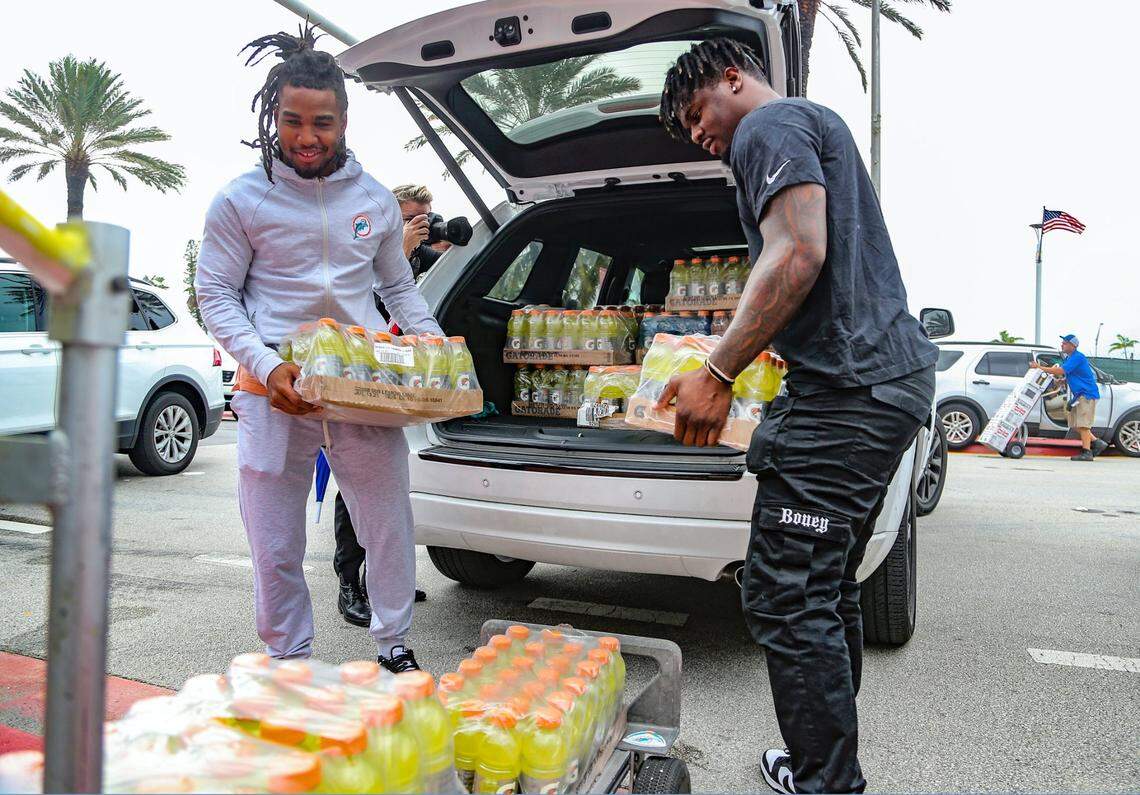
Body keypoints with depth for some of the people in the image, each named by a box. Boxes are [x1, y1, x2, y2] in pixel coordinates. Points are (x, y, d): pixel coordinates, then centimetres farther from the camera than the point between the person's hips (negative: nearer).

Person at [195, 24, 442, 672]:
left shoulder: (376, 200, 9)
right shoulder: (242, 200, 1)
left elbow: (399, 285, 19)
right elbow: (216, 295, 0)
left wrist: (434, 346, 3)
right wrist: (268, 366, -15)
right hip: (275, 393, -1)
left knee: (391, 528, 8)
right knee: (276, 550, 7)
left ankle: (394, 646, 28)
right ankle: (291, 663, 26)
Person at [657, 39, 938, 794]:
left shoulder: (768, 126, -4)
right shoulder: (817, 123, 28)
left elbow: (799, 255, -21)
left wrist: (717, 376, -18)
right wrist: (752, 352, 32)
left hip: (847, 392, -11)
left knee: (787, 598, -7)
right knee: (828, 590, 16)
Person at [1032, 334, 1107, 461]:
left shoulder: (1077, 357, -17)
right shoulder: (1068, 358, 15)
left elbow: (1061, 371, -25)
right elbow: (1061, 373, 17)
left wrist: (1040, 367, -20)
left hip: (1087, 394, -10)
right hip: (1078, 395, 10)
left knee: (1082, 424, -10)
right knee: (1076, 423, 11)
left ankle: (1086, 452, -7)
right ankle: (1097, 443, 18)